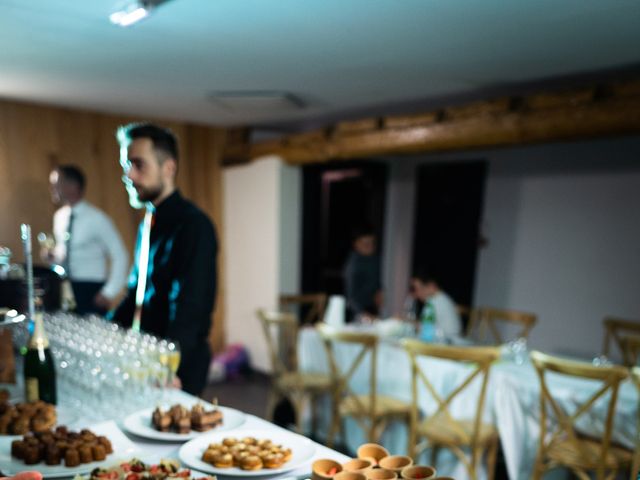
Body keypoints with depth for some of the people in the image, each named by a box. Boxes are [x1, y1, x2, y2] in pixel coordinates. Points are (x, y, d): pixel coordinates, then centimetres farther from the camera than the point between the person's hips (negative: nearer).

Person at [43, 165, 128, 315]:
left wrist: (109, 293, -14)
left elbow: (120, 257, -13)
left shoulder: (96, 218, -15)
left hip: (91, 290, -6)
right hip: (65, 288, 6)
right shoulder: (59, 216, 5)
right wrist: (52, 255, -2)